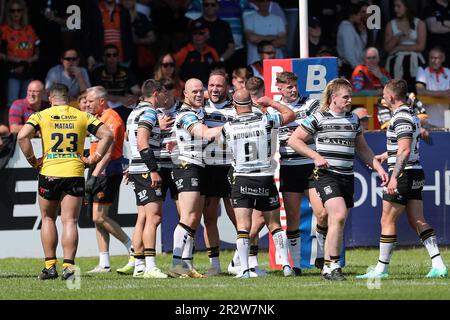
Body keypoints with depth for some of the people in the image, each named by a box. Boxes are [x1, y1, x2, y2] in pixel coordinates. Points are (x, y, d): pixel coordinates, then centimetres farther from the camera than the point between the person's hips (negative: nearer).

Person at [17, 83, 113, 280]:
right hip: (75, 173, 1)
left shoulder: (42, 116, 3)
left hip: (49, 173, -1)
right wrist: (94, 159, 5)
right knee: (70, 221, 0)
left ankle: (50, 266, 13)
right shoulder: (83, 116, 7)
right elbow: (107, 135, 2)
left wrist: (32, 160, -2)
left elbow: (22, 136, -11)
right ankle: (68, 266, -12)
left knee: (48, 219, 15)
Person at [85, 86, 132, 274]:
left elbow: (107, 152, -22)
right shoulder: (97, 118, 17)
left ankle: (132, 246, -1)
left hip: (108, 172, -10)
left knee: (99, 217, -13)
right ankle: (104, 264, 9)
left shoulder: (112, 119, -13)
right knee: (97, 218, 7)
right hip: (97, 171, 10)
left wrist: (94, 176, -27)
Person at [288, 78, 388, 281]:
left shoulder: (353, 119, 15)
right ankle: (331, 265, -18)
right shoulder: (319, 118, -3)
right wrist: (316, 156, -11)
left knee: (337, 223, 7)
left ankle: (330, 267, 16)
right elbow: (294, 140, -1)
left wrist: (378, 168, 16)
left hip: (347, 177, 6)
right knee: (339, 215, -22)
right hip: (326, 175, -6)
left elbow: (362, 148, 26)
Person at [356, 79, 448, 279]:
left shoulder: (401, 118, -15)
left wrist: (394, 178, -26)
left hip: (404, 174, -9)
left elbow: (405, 150, -24)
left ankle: (382, 268, 3)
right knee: (418, 222, 6)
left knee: (387, 221, -1)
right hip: (416, 175, 9)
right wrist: (385, 156, 41)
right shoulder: (411, 116, 16)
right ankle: (438, 265, -3)